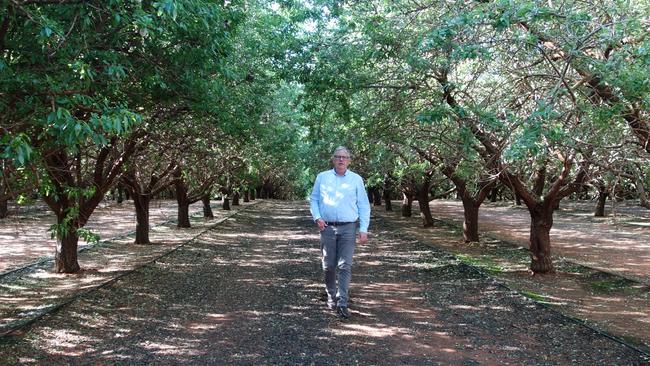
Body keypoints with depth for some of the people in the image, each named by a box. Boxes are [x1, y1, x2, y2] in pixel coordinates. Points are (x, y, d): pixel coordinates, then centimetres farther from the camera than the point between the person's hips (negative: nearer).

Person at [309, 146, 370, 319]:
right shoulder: (322, 177, 7)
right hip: (327, 227, 1)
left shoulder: (356, 179, 4)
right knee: (329, 265, 8)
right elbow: (313, 200, 11)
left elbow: (364, 206, 3)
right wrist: (317, 217, -6)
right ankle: (331, 296, 26)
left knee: (345, 266, -7)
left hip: (348, 228, -1)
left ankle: (342, 303, -5)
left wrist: (363, 230, -4)